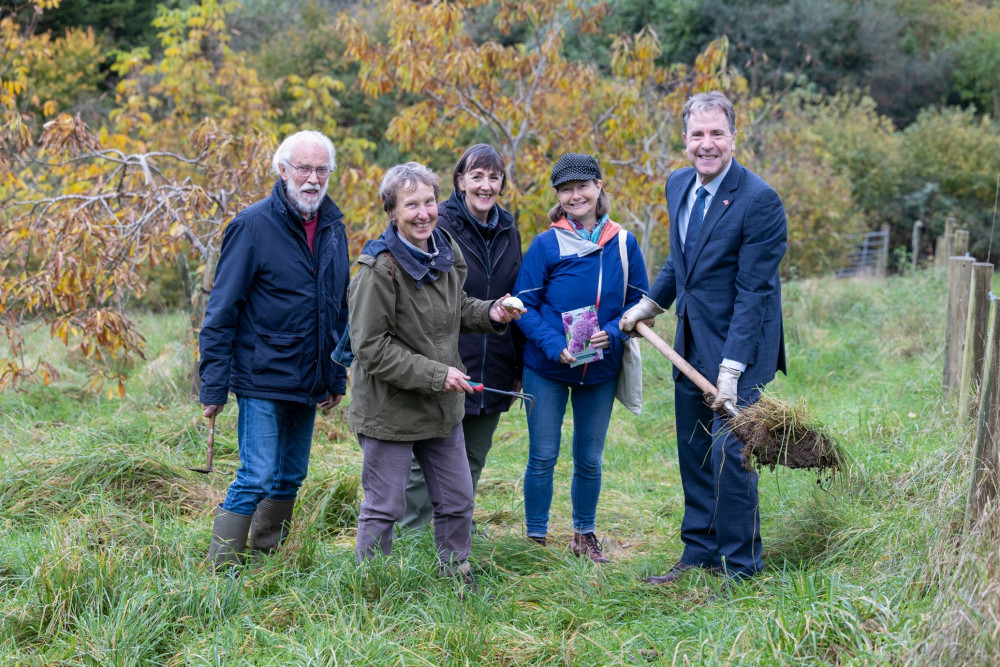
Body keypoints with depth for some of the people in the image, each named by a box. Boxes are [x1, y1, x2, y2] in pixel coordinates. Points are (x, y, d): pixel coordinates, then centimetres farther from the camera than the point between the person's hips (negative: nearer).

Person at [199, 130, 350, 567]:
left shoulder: (332, 227, 8)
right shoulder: (254, 225, -11)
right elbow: (222, 309, -10)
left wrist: (337, 377, 16)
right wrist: (214, 385, -13)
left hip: (308, 383, 7)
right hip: (262, 379, -7)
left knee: (290, 478, 15)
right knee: (256, 478, -9)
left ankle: (267, 557, 30)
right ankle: (220, 570, -2)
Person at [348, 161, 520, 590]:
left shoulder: (447, 250, 3)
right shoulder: (380, 268, -20)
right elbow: (370, 347, -20)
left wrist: (490, 315, 0)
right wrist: (435, 374, -22)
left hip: (443, 407, 7)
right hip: (389, 407, -7)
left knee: (457, 502, 15)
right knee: (384, 507, 3)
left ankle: (456, 577, 34)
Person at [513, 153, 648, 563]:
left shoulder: (624, 244, -1)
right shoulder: (546, 245, -8)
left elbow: (640, 302, 4)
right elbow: (524, 306, -6)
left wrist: (612, 333, -15)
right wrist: (554, 345, -21)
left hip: (600, 369, 2)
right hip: (547, 369, -2)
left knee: (589, 459, 13)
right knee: (543, 456, 3)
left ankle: (584, 535, 31)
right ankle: (535, 537, 17)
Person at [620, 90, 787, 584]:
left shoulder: (758, 200, -18)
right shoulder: (678, 185, 6)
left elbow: (752, 292, -20)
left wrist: (730, 370, -23)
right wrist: (648, 305, 20)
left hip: (738, 345, -8)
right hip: (691, 343, 8)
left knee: (729, 453, -7)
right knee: (693, 452, 13)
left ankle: (739, 566, 6)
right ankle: (700, 552, 25)